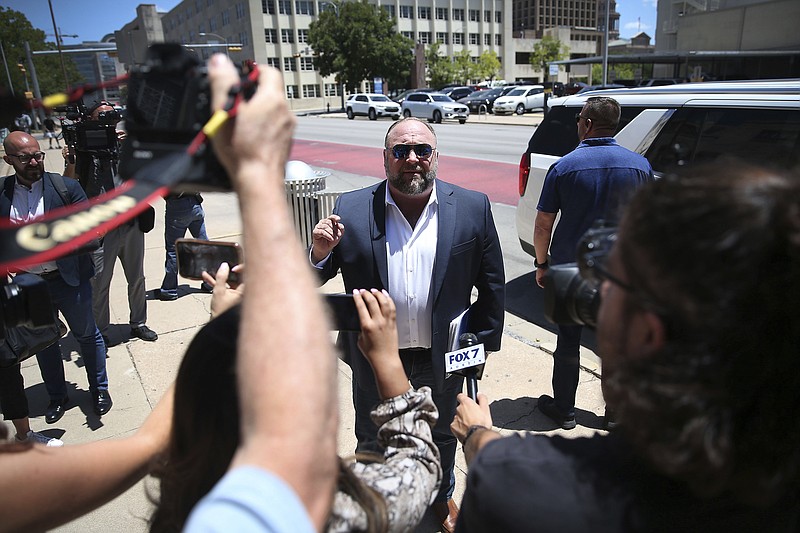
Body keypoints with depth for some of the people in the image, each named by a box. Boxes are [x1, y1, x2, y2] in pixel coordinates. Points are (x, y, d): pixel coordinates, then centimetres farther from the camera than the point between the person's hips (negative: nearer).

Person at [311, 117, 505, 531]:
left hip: (444, 359, 1)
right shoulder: (351, 210, -11)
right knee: (373, 444, 23)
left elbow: (492, 285, -1)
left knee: (442, 438, 26)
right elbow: (317, 279, -4)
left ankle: (442, 496, 56)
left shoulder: (472, 208, -9)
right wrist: (320, 252, -24)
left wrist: (483, 342, -1)